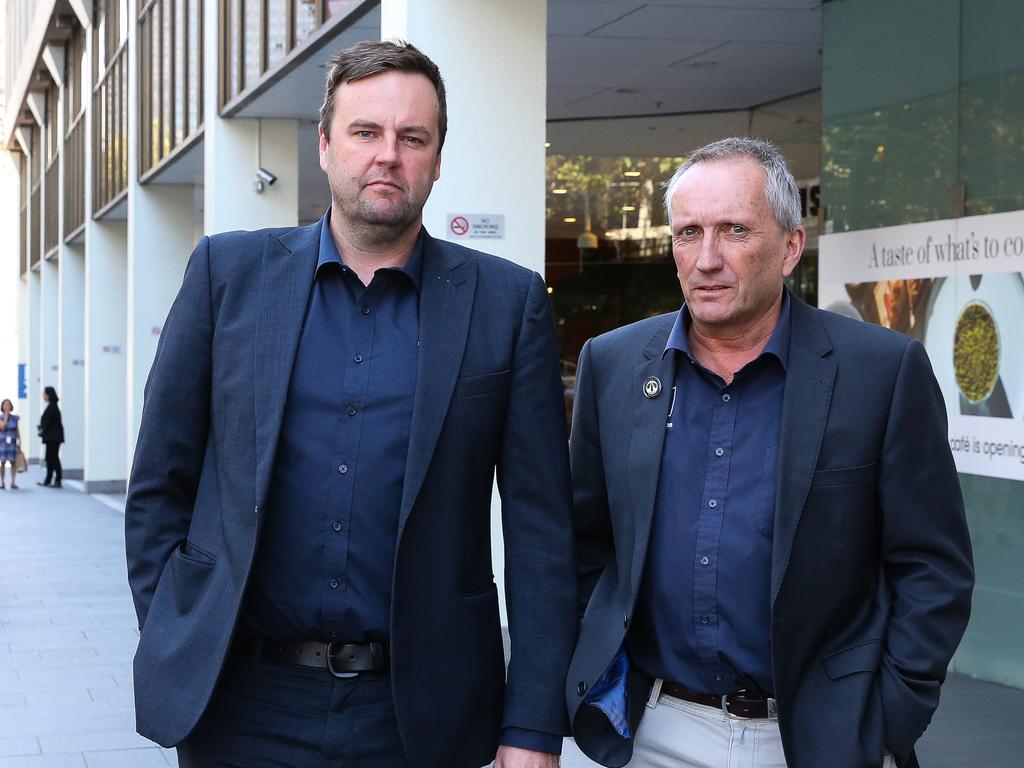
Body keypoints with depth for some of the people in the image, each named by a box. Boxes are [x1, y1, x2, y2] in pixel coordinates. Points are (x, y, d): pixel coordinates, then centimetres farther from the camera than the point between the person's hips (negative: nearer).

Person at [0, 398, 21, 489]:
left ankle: (13, 482, 2)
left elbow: (17, 430, 10)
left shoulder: (14, 418, 7)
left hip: (12, 442, 2)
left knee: (13, 462, -2)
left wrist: (19, 441, 5)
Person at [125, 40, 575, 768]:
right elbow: (161, 483, 7)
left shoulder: (508, 301, 0)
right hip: (240, 703, 1)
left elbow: (540, 527, -2)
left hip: (418, 708, 0)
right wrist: (174, 643, 1)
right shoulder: (229, 271, 3)